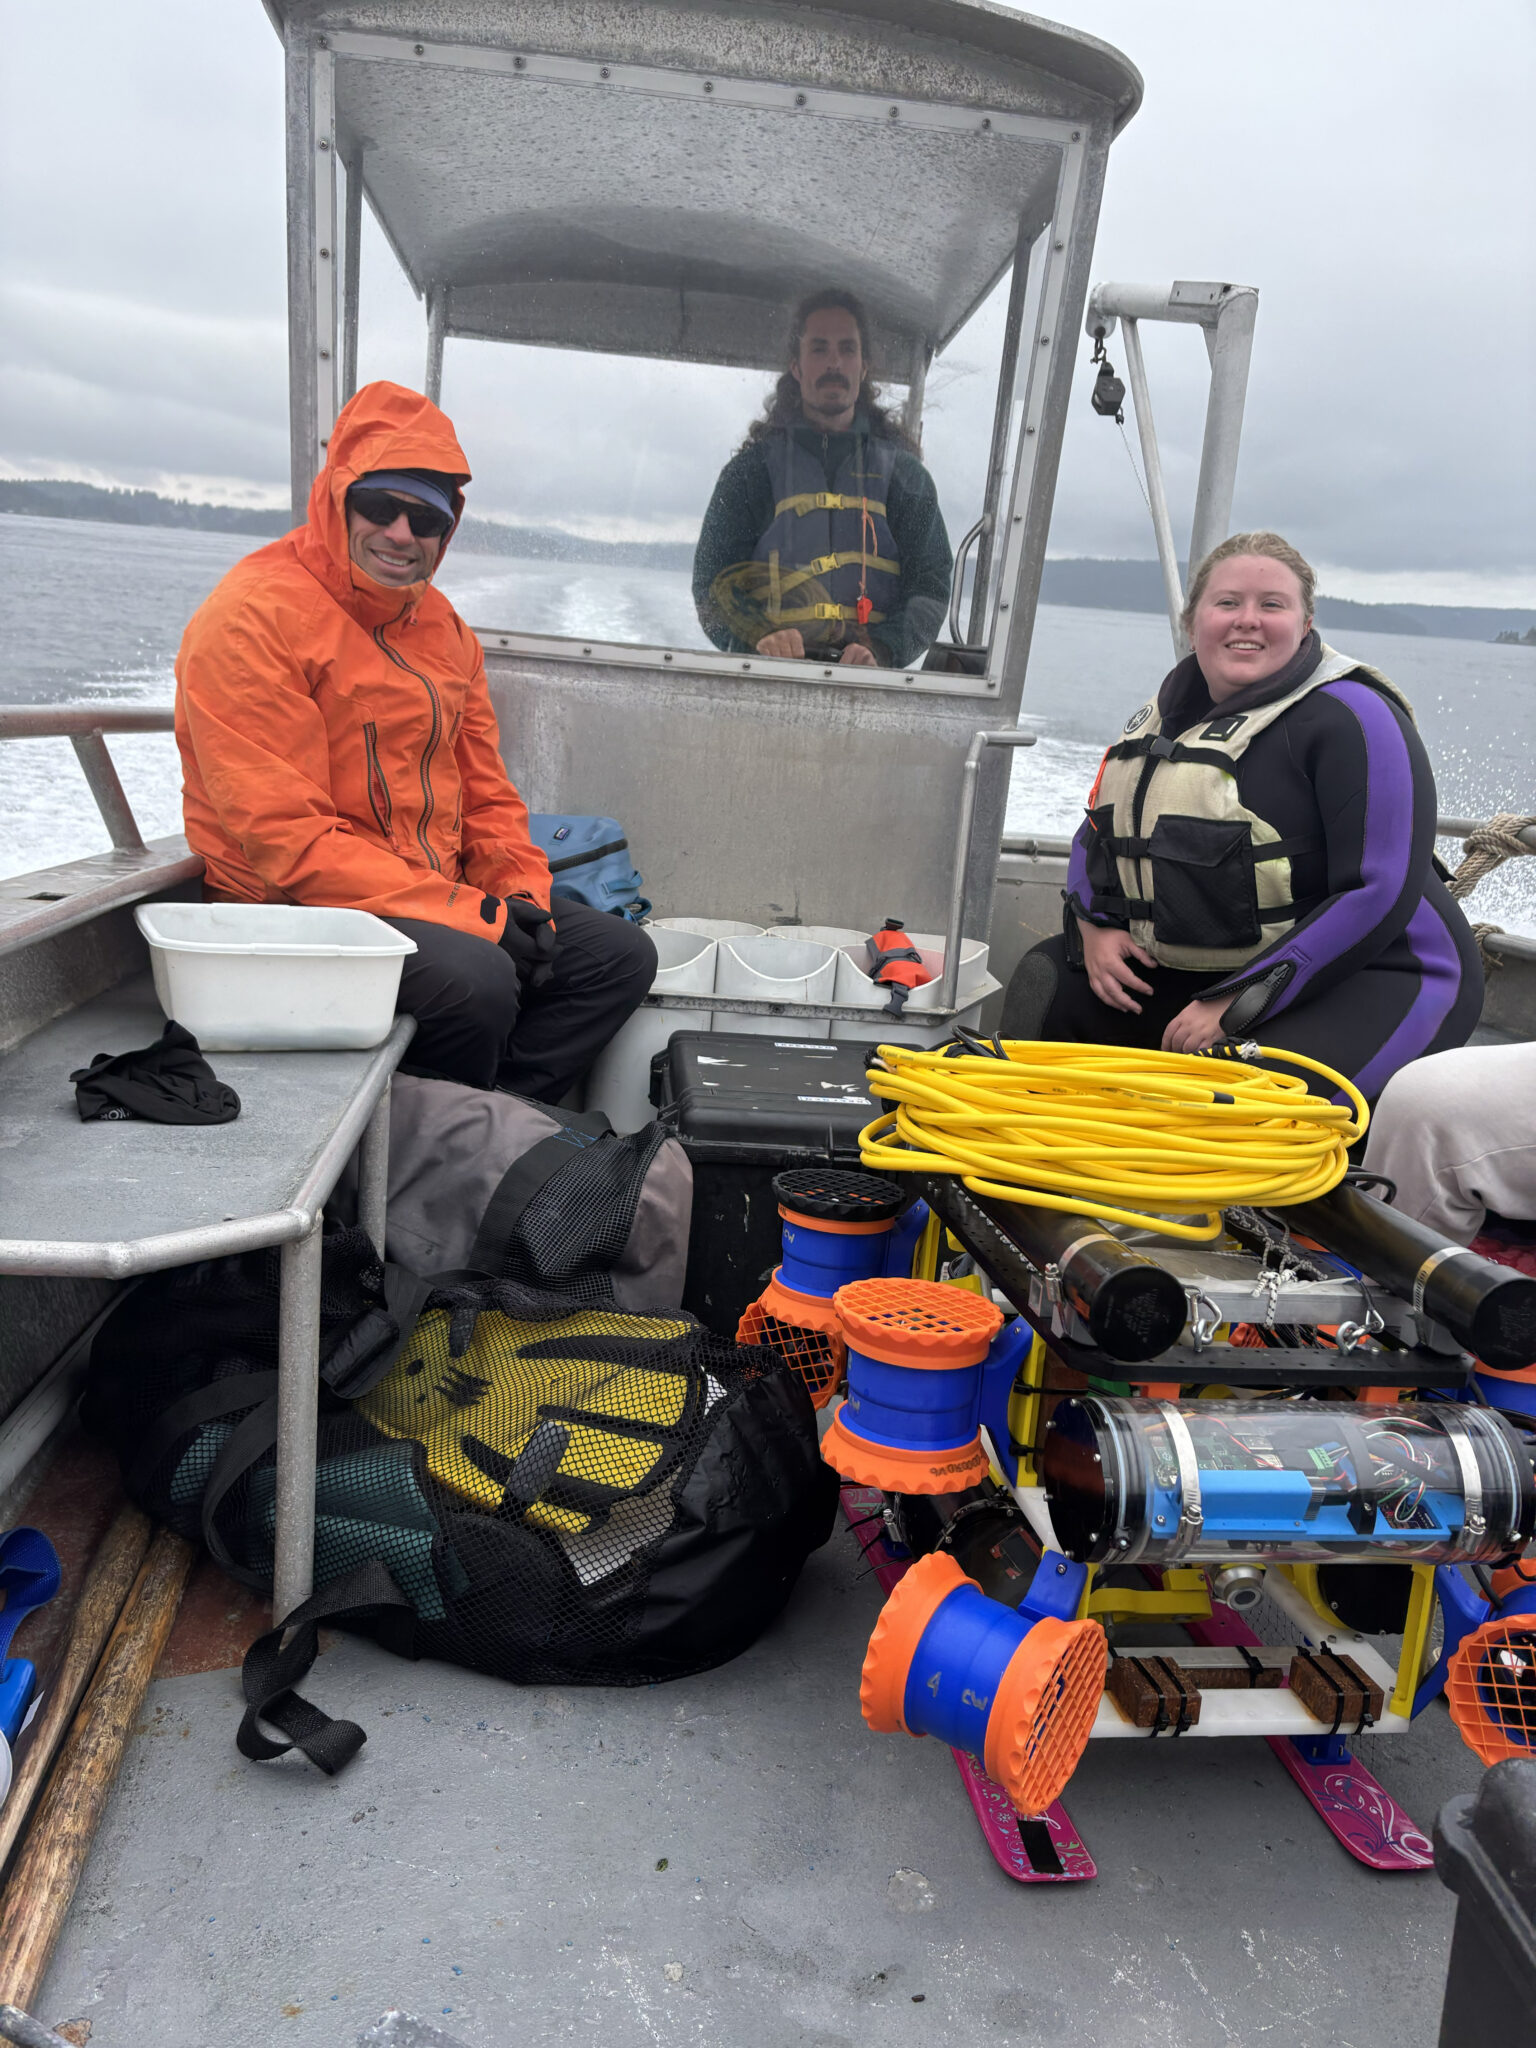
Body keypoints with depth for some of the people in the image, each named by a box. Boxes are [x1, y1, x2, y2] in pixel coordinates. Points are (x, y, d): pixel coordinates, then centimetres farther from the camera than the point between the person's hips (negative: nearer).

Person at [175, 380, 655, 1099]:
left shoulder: (439, 623, 14)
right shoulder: (256, 617, -12)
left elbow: (484, 790, 18)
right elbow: (283, 836, -20)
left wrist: (521, 893, -3)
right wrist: (470, 914, -23)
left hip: (441, 899, 8)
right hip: (298, 908, -8)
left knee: (620, 953, 0)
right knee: (476, 980, -33)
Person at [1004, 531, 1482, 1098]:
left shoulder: (1351, 718, -15)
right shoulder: (1169, 712, 8)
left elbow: (1380, 895, -21)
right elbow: (1097, 829, 19)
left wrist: (1237, 1005, -24)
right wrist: (1094, 924, -4)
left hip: (1371, 978, -7)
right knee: (1047, 979, -5)